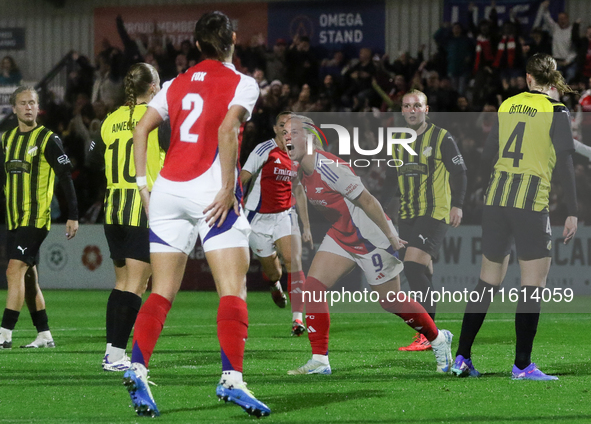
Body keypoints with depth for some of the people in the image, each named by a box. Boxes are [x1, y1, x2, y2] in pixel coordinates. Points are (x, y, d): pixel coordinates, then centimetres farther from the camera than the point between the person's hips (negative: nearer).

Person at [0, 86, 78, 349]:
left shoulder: (48, 139, -7)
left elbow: (65, 178, -7)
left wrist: (73, 216, -10)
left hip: (36, 219, -7)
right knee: (28, 277, 9)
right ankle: (44, 336, 16)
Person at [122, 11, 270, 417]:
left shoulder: (177, 84, 17)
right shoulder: (242, 84, 2)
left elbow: (141, 129, 10)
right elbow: (227, 130, -14)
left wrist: (143, 184, 11)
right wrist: (228, 188, -15)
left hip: (167, 188, 5)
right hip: (210, 193, -5)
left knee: (162, 292, 6)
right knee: (233, 290, -5)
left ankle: (137, 368, -11)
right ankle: (231, 378, -17)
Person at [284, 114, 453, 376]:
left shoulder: (327, 167, -27)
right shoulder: (302, 171, 0)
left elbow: (366, 201, -23)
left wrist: (391, 236, -17)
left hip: (372, 237, -8)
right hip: (341, 235, 8)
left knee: (390, 302, 5)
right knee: (313, 286, -7)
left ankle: (438, 339, 29)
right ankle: (319, 361, -4)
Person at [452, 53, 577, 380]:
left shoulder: (508, 105, 11)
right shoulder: (556, 112, -4)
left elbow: (487, 155, 15)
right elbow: (564, 165, -8)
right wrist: (572, 212, -5)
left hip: (495, 198, 5)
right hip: (531, 204, -5)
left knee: (488, 281, 14)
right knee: (533, 284, 0)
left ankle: (462, 358, 14)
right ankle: (522, 366, -4)